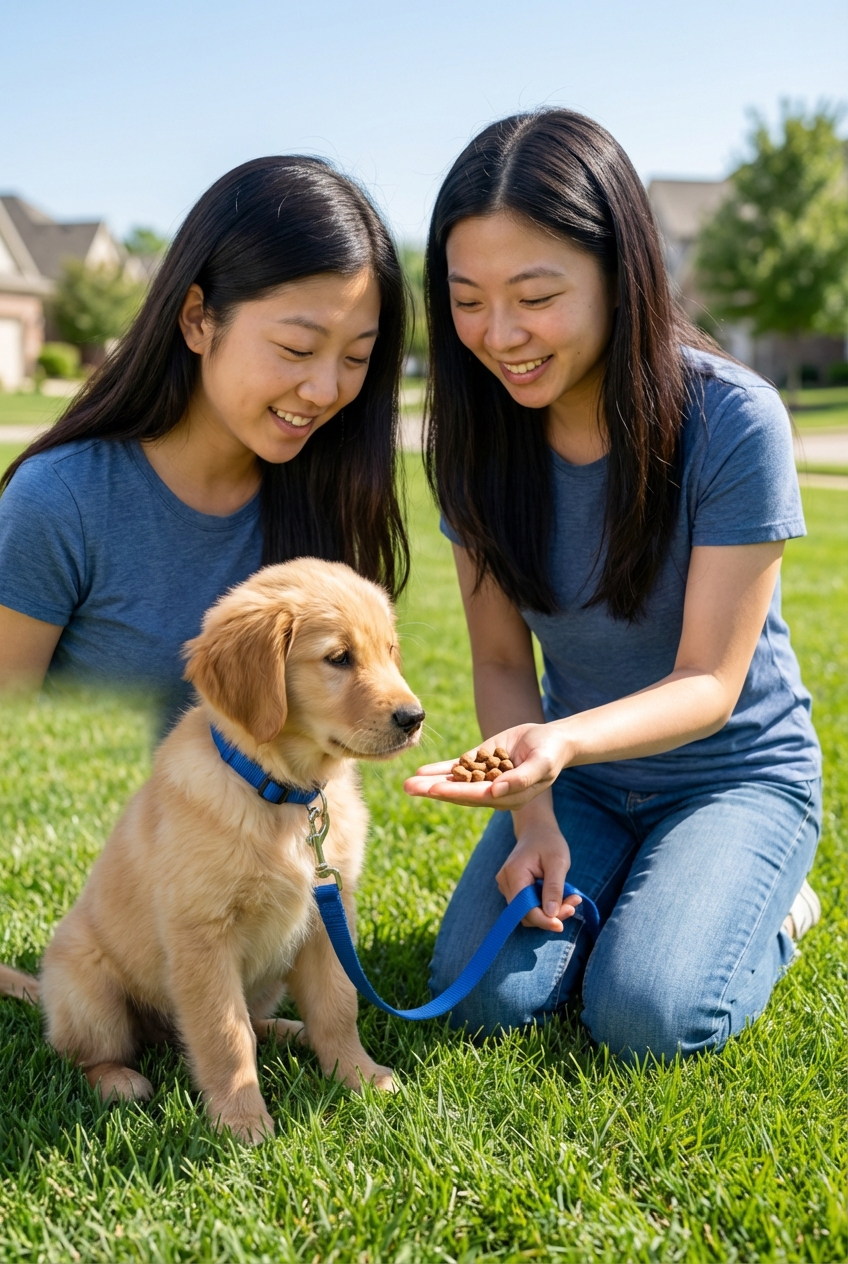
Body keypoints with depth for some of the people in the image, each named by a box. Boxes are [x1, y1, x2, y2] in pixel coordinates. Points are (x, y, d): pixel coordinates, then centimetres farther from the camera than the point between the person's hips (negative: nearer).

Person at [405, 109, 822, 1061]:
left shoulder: (734, 421, -24)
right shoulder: (481, 434, -10)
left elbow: (708, 684, -21)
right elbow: (500, 659, -3)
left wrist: (563, 740, -40)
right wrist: (533, 817, -17)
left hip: (737, 774, -3)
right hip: (579, 778, 4)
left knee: (644, 1014, -22)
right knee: (486, 993, -16)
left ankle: (763, 899, 9)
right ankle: (605, 885, 14)